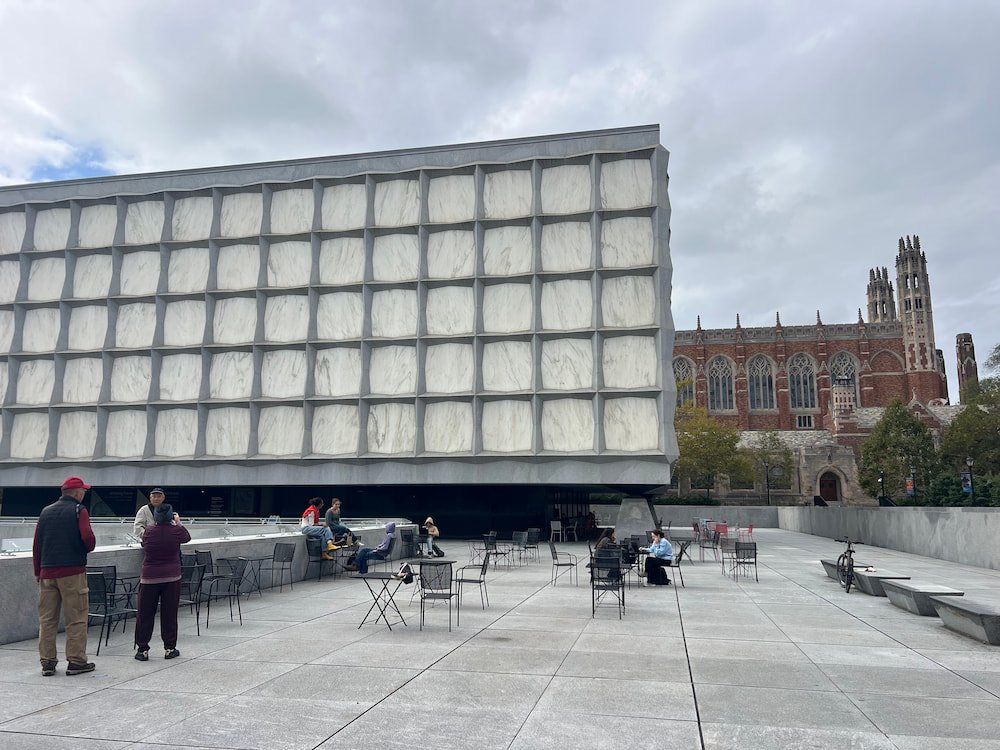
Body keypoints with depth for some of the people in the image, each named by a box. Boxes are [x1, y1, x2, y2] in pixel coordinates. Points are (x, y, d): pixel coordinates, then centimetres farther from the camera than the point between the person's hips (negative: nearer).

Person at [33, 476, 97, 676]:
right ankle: (76, 661, 4)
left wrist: (38, 572, 17)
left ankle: (47, 662, 15)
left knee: (47, 619, 11)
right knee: (76, 618, 1)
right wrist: (89, 548, 4)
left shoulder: (46, 511, 12)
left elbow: (36, 544, 12)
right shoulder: (79, 510, -5)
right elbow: (88, 537, -18)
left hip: (47, 571, 6)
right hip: (72, 571, -6)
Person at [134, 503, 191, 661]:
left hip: (149, 578, 1)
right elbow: (187, 537, 15)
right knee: (169, 614, 6)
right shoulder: (176, 531, -6)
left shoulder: (148, 531, -4)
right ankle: (169, 649, 11)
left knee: (145, 614, 9)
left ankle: (142, 649, 13)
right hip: (172, 578, -1)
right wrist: (178, 523, 29)